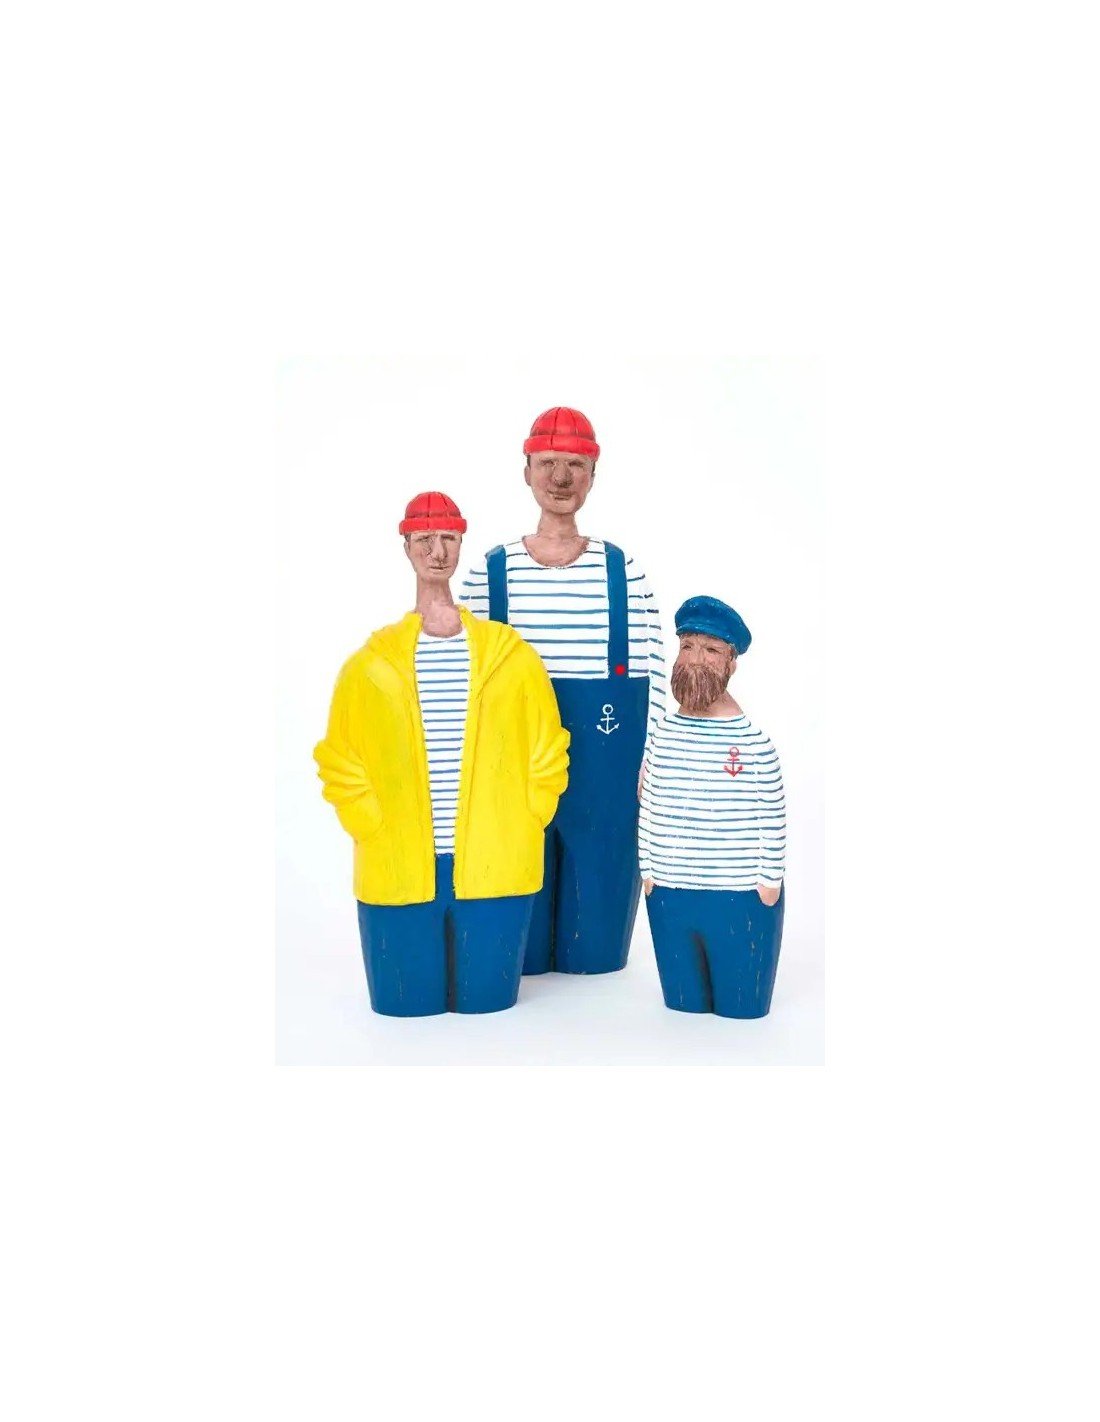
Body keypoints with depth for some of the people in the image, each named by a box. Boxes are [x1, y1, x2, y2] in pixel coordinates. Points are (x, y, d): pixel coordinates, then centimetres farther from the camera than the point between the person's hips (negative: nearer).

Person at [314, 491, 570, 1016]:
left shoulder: (511, 657, 3)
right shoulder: (370, 667, 1)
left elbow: (547, 758, 8)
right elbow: (341, 766, 6)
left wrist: (517, 832, 1)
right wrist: (378, 836, -3)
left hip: (496, 873, 0)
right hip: (397, 875, 0)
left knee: (488, 1004, 10)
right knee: (408, 1010, 9)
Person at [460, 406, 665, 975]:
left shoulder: (624, 571, 1)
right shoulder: (490, 571, 2)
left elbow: (651, 678, 2)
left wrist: (649, 773, -3)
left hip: (605, 763, 0)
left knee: (598, 899, 9)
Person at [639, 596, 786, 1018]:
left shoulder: (753, 740, -11)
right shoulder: (662, 734, -1)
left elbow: (773, 818, -7)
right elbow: (648, 810, 5)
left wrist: (769, 883, -6)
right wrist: (648, 872, 5)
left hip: (741, 900, -3)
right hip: (668, 896, 4)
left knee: (741, 1013, 8)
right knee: (681, 1010, 16)